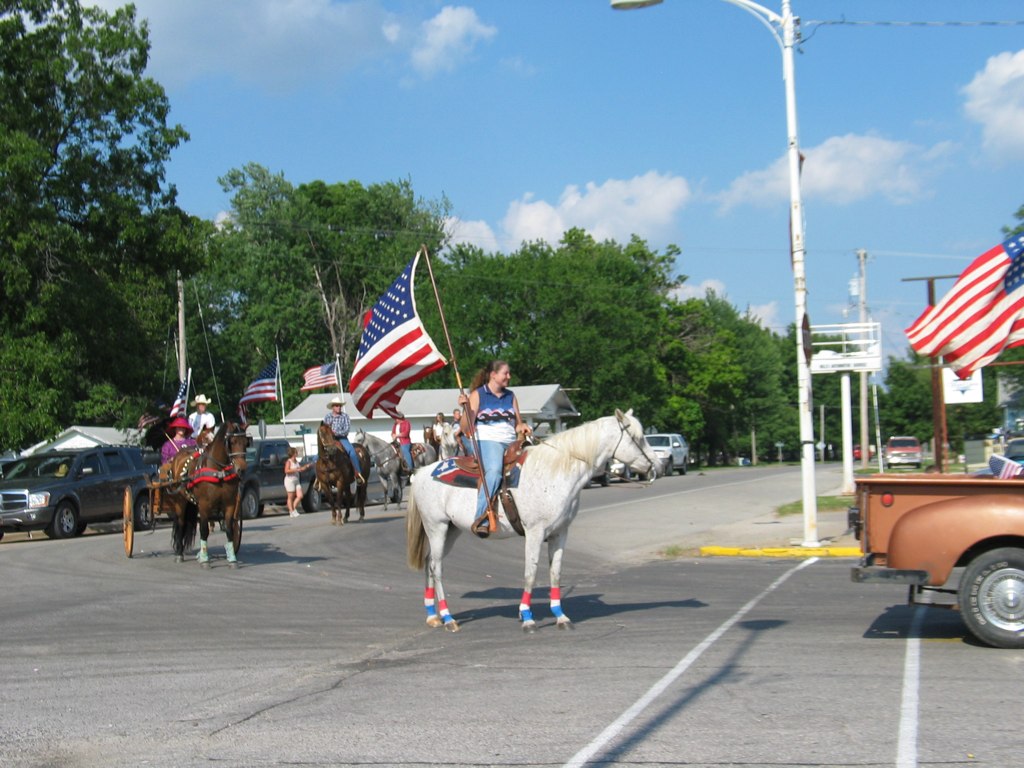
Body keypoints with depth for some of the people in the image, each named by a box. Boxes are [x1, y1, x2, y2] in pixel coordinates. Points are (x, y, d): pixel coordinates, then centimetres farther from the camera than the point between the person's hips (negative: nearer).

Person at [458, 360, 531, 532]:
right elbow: (466, 429, -1)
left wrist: (522, 427, -1)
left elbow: (517, 425, 22)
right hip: (487, 442, -6)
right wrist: (465, 407, -16)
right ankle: (481, 519, -42)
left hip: (511, 444, 6)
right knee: (494, 470, -36)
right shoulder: (477, 395, 4)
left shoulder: (510, 396, 18)